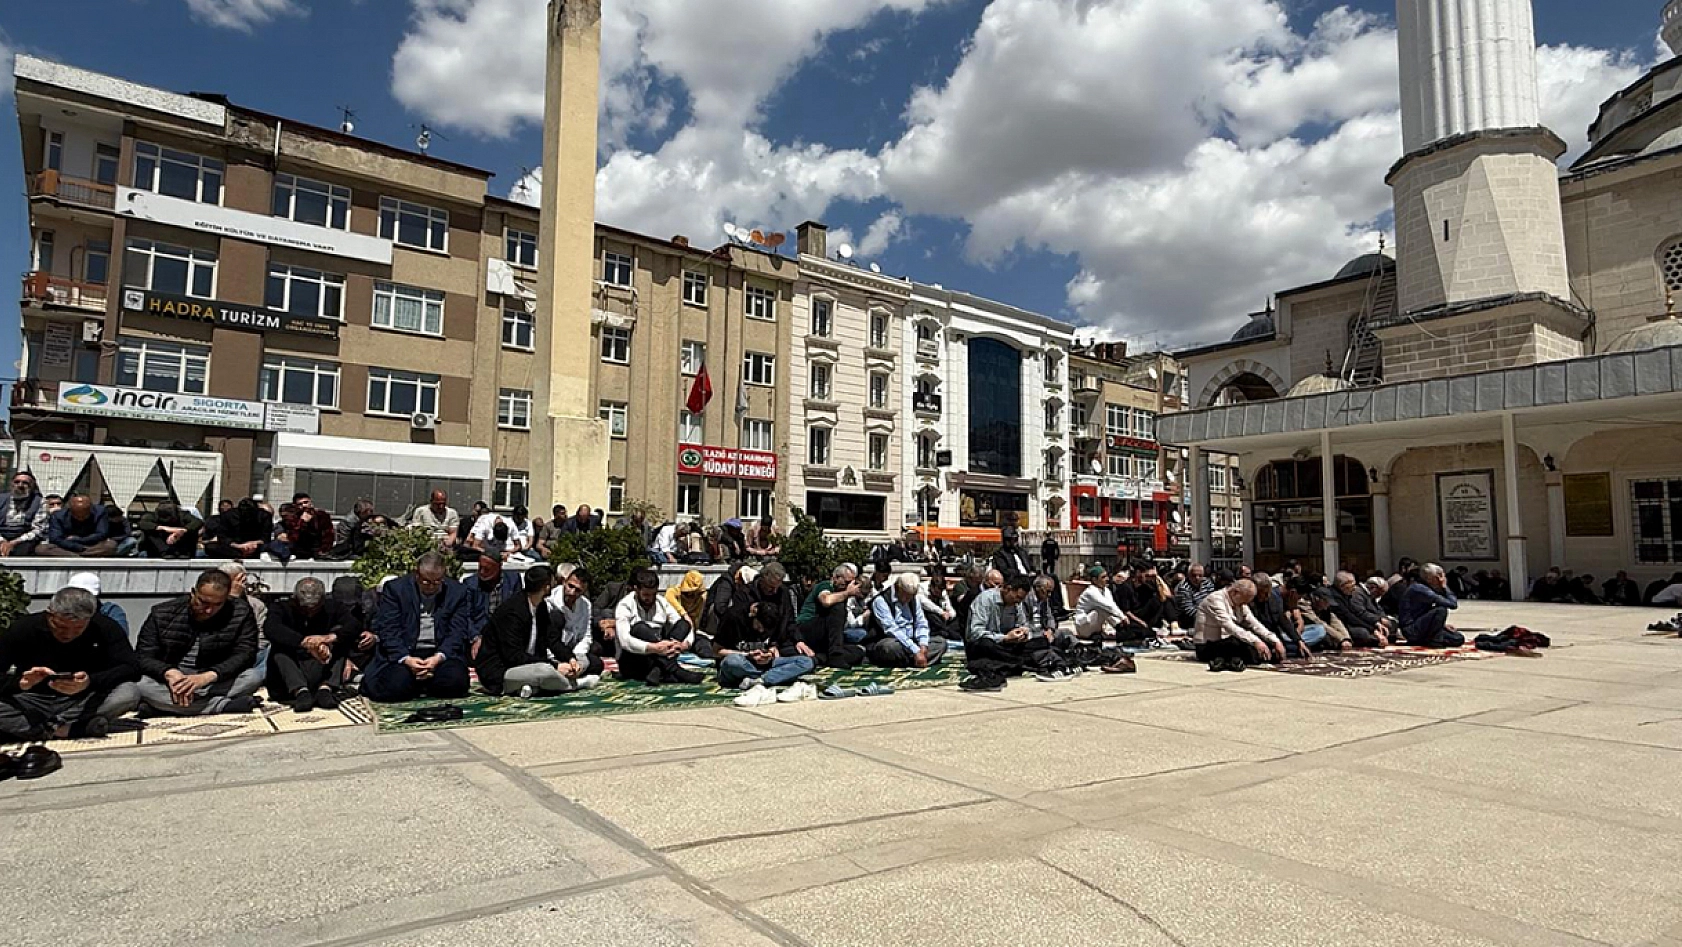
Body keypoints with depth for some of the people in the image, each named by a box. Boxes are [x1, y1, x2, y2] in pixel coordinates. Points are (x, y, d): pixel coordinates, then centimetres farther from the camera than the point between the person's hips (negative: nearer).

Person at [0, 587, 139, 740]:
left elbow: (132, 669, -19)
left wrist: (91, 681, -36)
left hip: (85, 703, 0)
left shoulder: (105, 628, -10)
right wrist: (20, 682, -34)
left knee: (129, 693, -30)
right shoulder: (23, 628, -9)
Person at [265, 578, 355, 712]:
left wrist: (331, 637, -36)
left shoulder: (332, 608, 3)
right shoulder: (282, 608, -2)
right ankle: (300, 691, -39)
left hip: (322, 674, 1)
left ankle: (326, 688, -33)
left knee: (340, 638, -15)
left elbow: (354, 627, -15)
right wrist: (305, 642, -41)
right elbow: (270, 629, -26)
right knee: (278, 646, -22)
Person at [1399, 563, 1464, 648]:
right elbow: (1453, 604, -21)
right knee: (1441, 610, -25)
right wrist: (1445, 587, -8)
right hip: (1412, 630, -10)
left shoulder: (1426, 587, 12)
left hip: (1421, 627, 10)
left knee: (1459, 639, 3)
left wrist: (1442, 624, 4)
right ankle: (1433, 640, -12)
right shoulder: (1419, 588, -19)